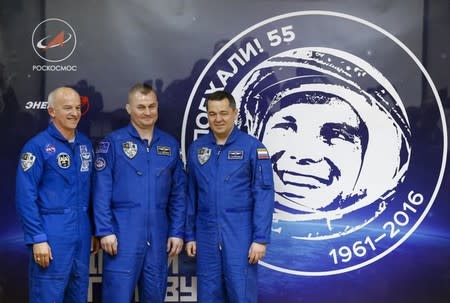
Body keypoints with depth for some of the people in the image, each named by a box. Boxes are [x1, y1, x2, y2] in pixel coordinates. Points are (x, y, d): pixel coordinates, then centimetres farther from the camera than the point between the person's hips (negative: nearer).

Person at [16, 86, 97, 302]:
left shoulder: (85, 144, 10)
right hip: (52, 236, -6)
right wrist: (37, 238, -16)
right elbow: (25, 198, -12)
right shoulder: (37, 146, -9)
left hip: (82, 235, 6)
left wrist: (96, 230, 13)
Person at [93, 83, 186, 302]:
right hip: (123, 234, -4)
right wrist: (105, 231, -12)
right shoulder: (113, 143, -3)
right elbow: (101, 192, -6)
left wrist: (177, 232, 4)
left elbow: (178, 194, 9)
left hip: (158, 235, 4)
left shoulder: (170, 145, 9)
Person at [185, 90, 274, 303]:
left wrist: (260, 238, -12)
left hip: (240, 235, -3)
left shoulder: (252, 147, -4)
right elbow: (191, 195, 11)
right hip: (206, 235, 4)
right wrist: (190, 235, 9)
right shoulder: (196, 149, 7)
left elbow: (264, 195, -7)